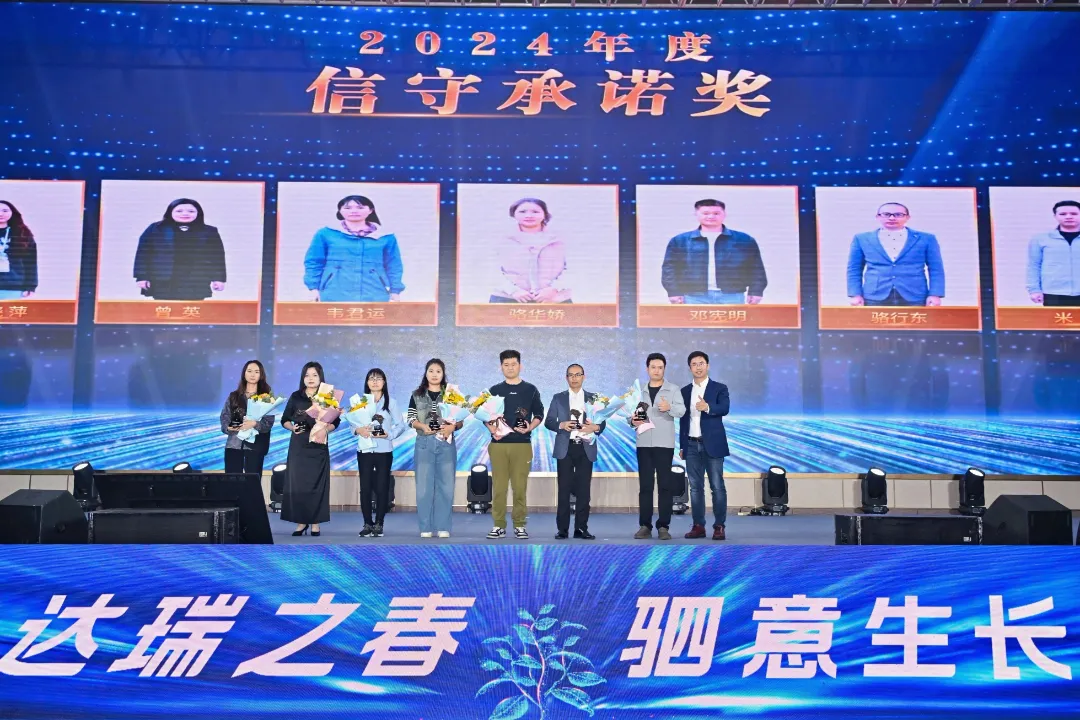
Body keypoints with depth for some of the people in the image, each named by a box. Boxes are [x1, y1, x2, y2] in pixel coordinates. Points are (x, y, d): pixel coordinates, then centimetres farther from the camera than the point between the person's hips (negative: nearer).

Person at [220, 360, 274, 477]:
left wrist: (254, 424, -22)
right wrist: (228, 427, -13)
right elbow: (224, 416, 8)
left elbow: (269, 422, -4)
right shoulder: (233, 396, 12)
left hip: (255, 444, -2)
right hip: (234, 443, 2)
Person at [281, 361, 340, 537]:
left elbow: (336, 421, 3)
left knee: (317, 483, -1)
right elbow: (284, 420, 9)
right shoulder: (295, 397, 6)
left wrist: (325, 430, -15)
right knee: (297, 483, -2)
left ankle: (315, 523, 5)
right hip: (298, 447, 1)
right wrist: (292, 427, -11)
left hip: (318, 447, -1)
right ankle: (301, 522, 5)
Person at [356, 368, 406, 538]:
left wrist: (389, 435, -17)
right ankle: (367, 524, 11)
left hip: (384, 451, -1)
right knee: (365, 487, 1)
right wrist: (358, 430, -17)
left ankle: (378, 524, 10)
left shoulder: (390, 402, 4)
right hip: (364, 450, 1)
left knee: (382, 487, 1)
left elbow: (400, 426, -1)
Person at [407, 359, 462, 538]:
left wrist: (452, 427, -16)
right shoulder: (417, 395, 9)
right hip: (424, 444, 0)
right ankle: (425, 527, 7)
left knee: (446, 485, 1)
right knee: (424, 485, 0)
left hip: (446, 444, 0)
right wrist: (423, 426, -17)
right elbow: (411, 419, 2)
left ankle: (443, 527, 7)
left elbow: (461, 420, 4)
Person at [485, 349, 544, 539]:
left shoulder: (530, 390, 8)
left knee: (520, 486, 0)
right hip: (498, 444, 1)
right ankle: (499, 525, 8)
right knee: (499, 486, 1)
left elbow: (539, 414, 10)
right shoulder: (494, 390, 9)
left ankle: (519, 525, 8)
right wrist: (492, 429, -8)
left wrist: (530, 427, -8)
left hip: (522, 445, -1)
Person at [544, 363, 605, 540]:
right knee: (564, 489, -1)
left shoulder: (593, 398, 10)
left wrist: (595, 427, -15)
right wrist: (561, 425, -15)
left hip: (586, 449, 1)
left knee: (584, 489, 1)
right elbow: (548, 422, 4)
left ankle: (581, 528, 8)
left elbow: (603, 422, 7)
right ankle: (562, 529, 5)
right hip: (565, 448, -1)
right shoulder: (558, 398, 8)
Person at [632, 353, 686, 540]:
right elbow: (631, 413, 12)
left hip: (664, 443, -2)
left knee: (664, 485, -2)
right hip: (644, 443, 2)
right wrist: (632, 421, -10)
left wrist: (670, 407, -31)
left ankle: (663, 526, 2)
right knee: (645, 485, 3)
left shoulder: (673, 389, 4)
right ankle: (645, 525, 7)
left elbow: (682, 411, -10)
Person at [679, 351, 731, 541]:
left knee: (717, 486, -4)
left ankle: (719, 526, 2)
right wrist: (682, 446, 10)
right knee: (695, 487, 5)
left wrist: (707, 407, -36)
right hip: (692, 445, 4)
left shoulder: (719, 388, 1)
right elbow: (683, 419, 13)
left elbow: (724, 409, -17)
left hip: (712, 444, -4)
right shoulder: (685, 391, 12)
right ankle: (698, 526, 10)